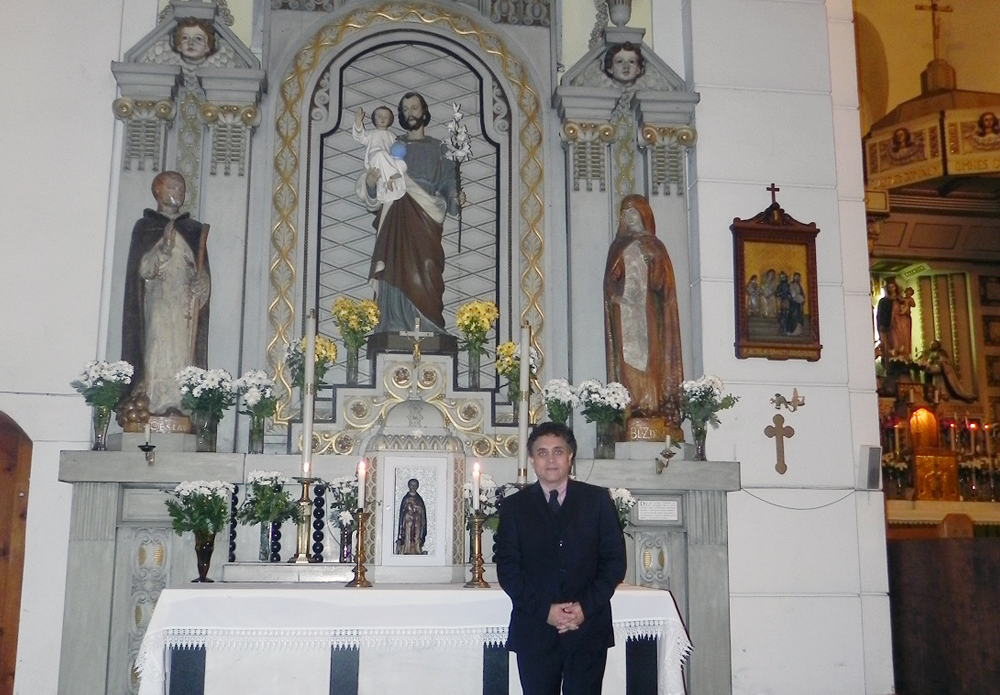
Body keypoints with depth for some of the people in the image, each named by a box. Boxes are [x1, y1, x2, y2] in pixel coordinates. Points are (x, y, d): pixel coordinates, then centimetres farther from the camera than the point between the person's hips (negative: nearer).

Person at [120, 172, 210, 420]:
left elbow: (204, 269, 15)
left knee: (182, 352, -7)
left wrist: (202, 282, -7)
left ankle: (177, 405, -9)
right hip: (156, 304, -2)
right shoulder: (145, 227, 8)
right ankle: (153, 404, -13)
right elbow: (142, 268, -1)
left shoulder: (195, 230, 16)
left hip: (186, 305, 2)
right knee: (157, 351, -12)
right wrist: (164, 246, -15)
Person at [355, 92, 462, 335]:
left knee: (426, 270, -11)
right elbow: (375, 189, 10)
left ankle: (430, 329, -13)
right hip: (397, 218, 1)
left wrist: (455, 196, -13)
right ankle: (395, 328, -10)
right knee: (396, 268, -9)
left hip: (426, 217, -1)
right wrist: (371, 181, -13)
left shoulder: (437, 148, 17)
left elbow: (447, 182, 8)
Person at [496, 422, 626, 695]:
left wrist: (586, 607, -9)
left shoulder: (598, 499, 6)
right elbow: (507, 568, 1)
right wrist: (544, 609, -11)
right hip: (534, 630, 1)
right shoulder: (514, 506, 7)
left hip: (589, 628, 0)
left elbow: (614, 559, 3)